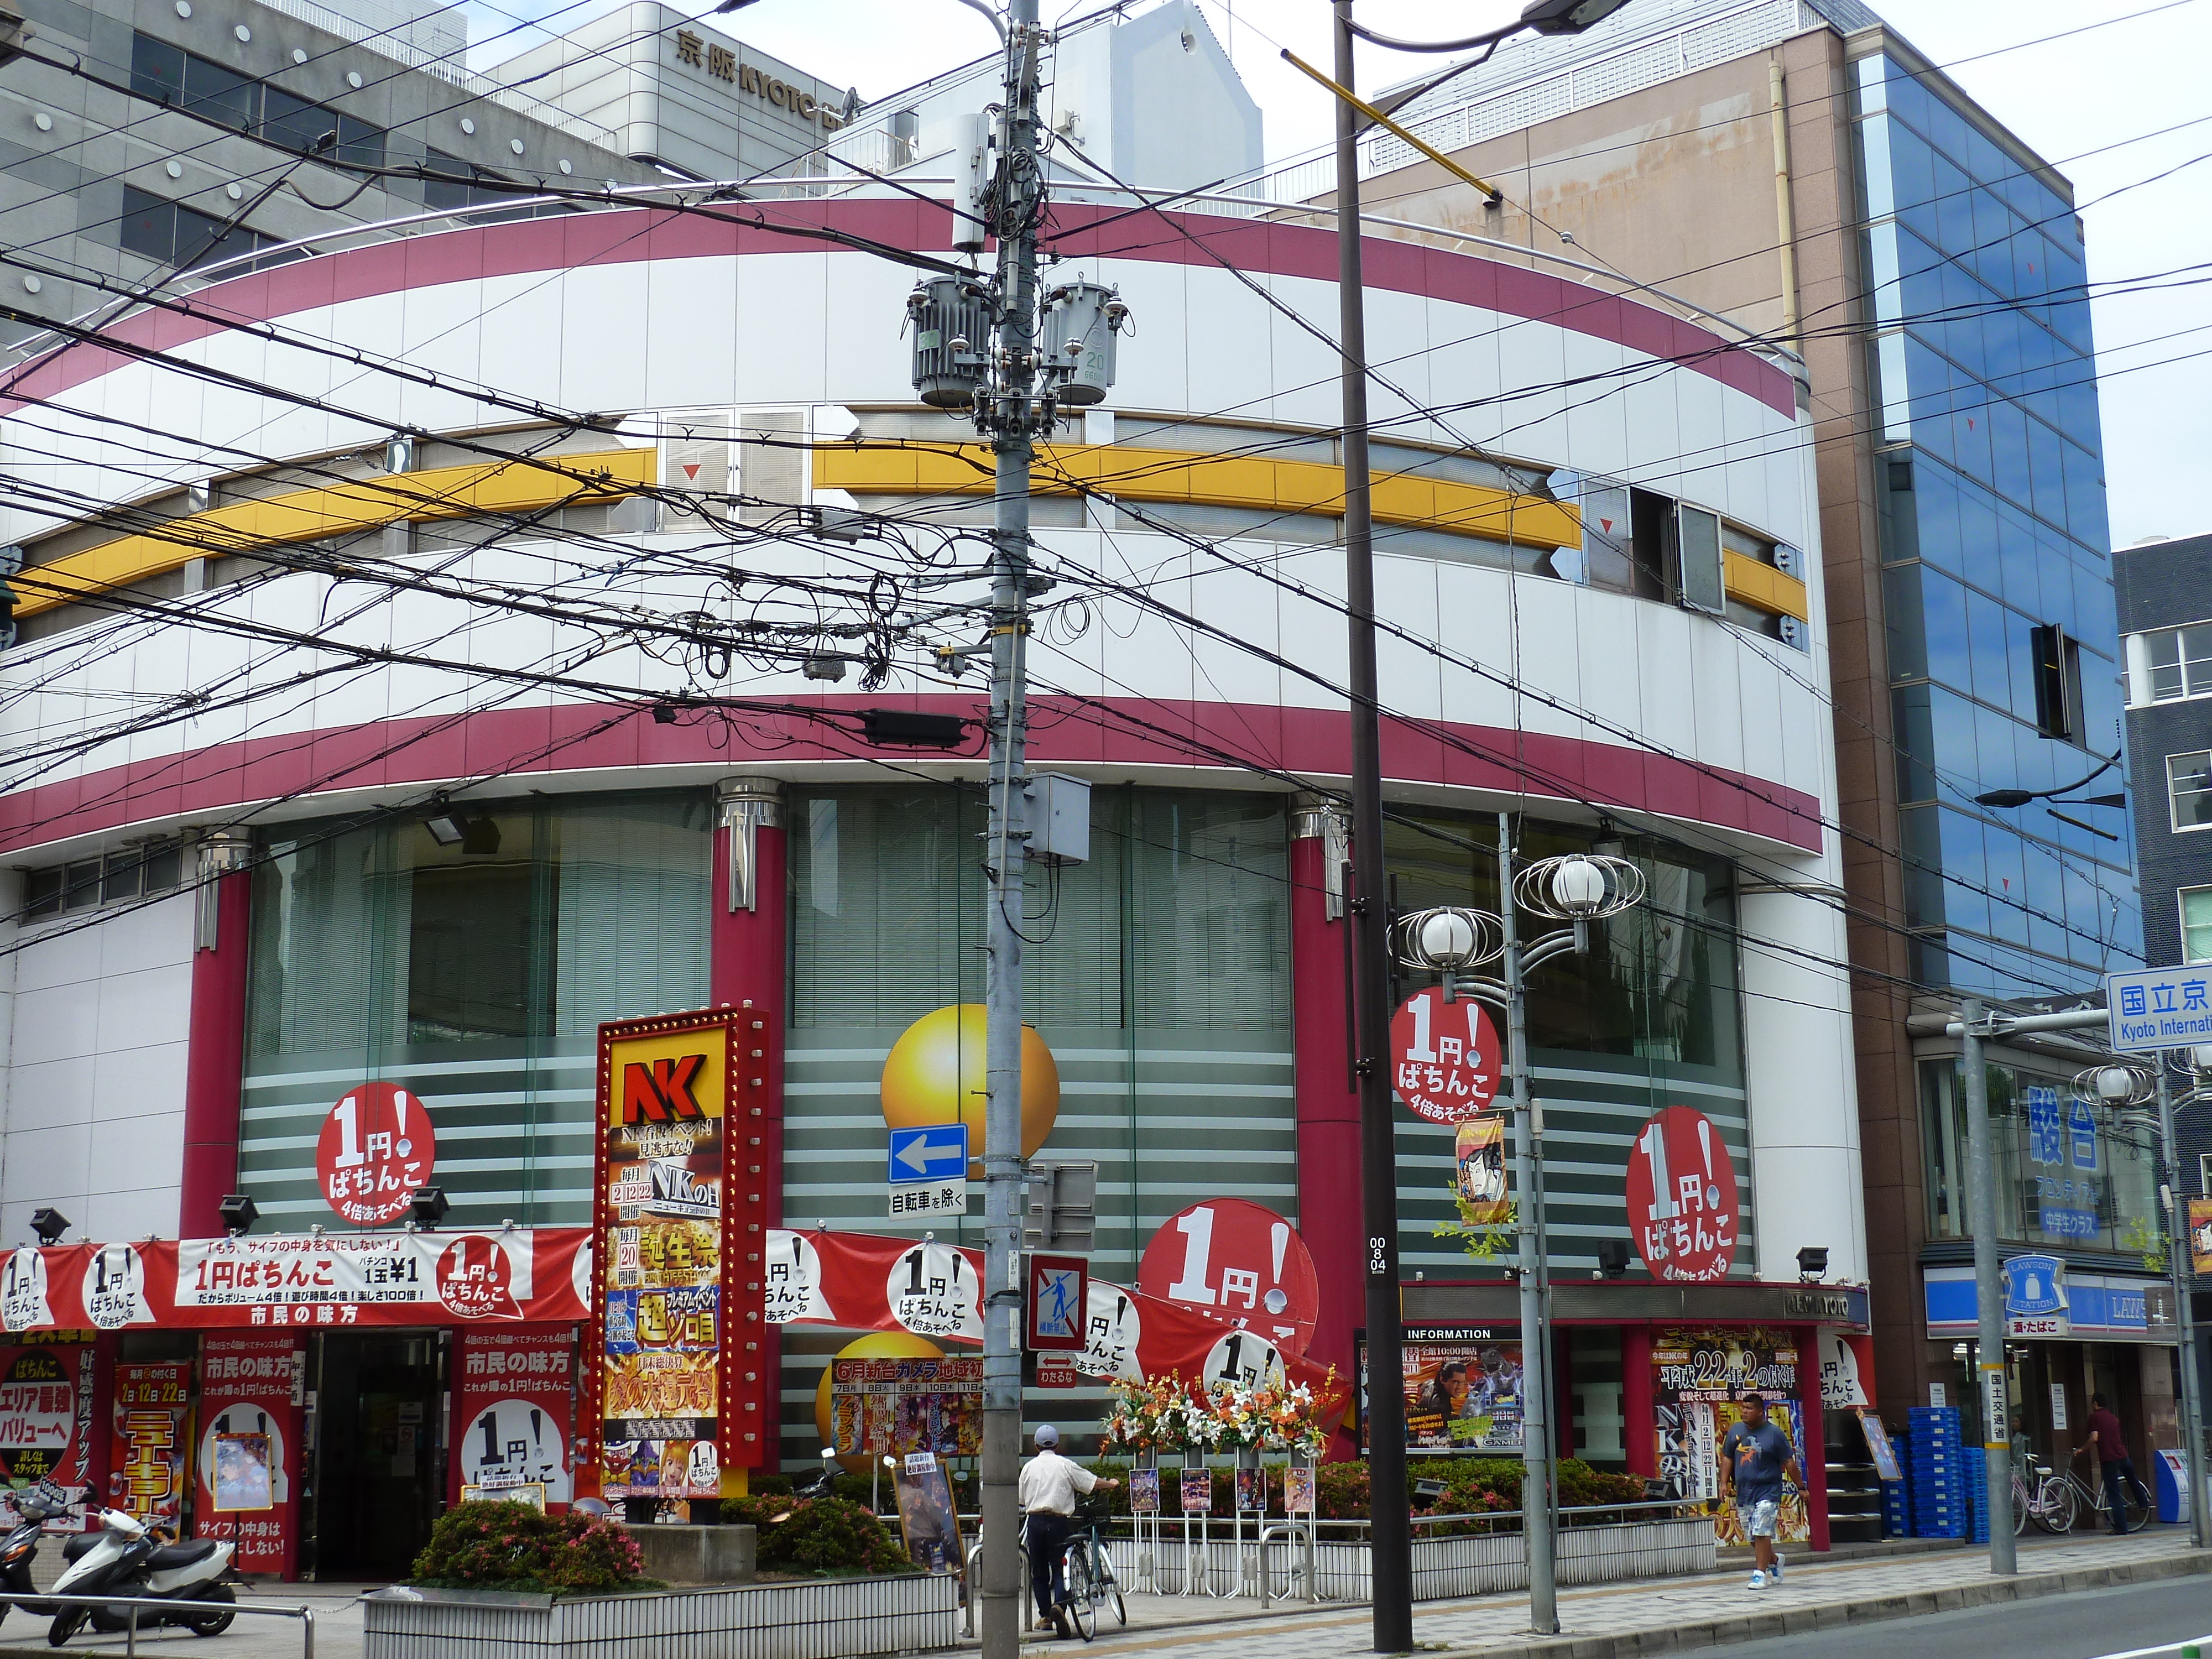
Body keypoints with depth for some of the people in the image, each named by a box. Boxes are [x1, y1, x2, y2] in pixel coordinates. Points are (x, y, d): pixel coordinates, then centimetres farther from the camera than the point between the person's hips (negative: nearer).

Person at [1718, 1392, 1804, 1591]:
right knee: (1753, 1537, 11)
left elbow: (1789, 1463, -1)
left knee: (1761, 1532, -14)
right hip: (1743, 1491, 5)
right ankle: (1774, 1560, 36)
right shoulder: (1736, 1431, 9)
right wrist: (1724, 1482, 4)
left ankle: (1760, 1574, -10)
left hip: (1768, 1491, -5)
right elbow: (1727, 1458, 15)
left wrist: (1801, 1487, 1)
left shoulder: (1774, 1433, -4)